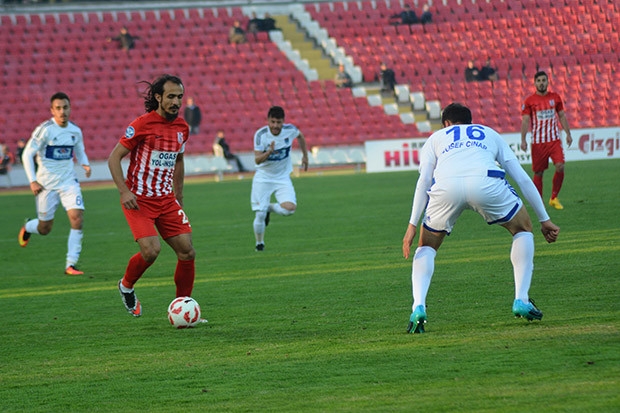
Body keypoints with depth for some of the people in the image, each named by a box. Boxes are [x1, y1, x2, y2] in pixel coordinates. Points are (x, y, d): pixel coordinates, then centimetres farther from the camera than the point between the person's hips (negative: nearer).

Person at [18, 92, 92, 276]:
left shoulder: (76, 131, 2)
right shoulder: (44, 130, -13)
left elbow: (80, 152, 19)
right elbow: (27, 155, -10)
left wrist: (85, 164, -4)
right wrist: (32, 181, -18)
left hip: (68, 181, 3)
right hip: (46, 183, -3)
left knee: (77, 218, -16)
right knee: (45, 228, 6)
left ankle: (71, 265, -9)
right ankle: (27, 227, 44)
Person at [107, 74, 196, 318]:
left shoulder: (182, 127, 6)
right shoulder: (142, 125, -13)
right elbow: (114, 158, -10)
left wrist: (179, 199, 22)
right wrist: (124, 191, -21)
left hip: (166, 199, 6)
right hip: (139, 200, -6)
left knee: (187, 252, -4)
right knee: (151, 250, -21)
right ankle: (126, 286, 11)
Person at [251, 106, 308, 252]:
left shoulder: (290, 130, -12)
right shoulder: (261, 134, -19)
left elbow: (300, 136, 14)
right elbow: (257, 159, -23)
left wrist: (305, 156, 16)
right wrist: (269, 152, -41)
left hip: (283, 178, 2)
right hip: (263, 178, -2)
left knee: (289, 208, -21)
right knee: (260, 214, -7)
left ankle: (270, 208, 12)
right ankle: (259, 243, 19)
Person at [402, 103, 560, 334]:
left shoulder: (437, 137, 35)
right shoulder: (490, 134, 38)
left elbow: (424, 180, 17)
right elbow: (522, 179, 34)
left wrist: (412, 224, 14)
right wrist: (544, 220, 39)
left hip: (446, 186, 0)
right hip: (486, 182, 0)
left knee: (427, 246, 24)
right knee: (523, 229, 26)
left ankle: (418, 307, 2)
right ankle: (521, 301, 16)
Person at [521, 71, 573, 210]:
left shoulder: (555, 98, 8)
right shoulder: (529, 101, -1)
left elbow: (562, 116, 15)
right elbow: (525, 120, -4)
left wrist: (568, 134, 12)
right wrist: (523, 140, -12)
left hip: (554, 139, 2)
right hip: (538, 141, -2)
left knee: (560, 167, -15)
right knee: (538, 172, 2)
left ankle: (554, 198, 1)